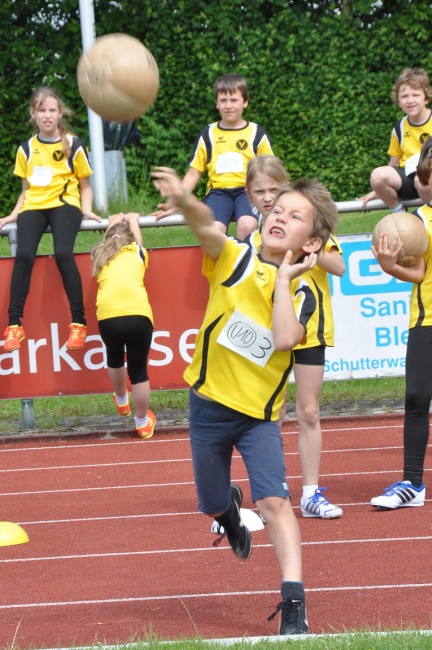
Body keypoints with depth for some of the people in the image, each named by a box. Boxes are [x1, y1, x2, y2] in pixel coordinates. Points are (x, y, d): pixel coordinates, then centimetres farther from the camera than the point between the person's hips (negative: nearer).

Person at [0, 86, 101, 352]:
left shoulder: (73, 145, 3)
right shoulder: (26, 148, 11)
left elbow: (85, 185, 10)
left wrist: (87, 210, -7)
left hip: (64, 203, -2)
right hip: (34, 206, 2)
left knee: (63, 254, -29)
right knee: (24, 256, -24)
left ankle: (79, 323, -20)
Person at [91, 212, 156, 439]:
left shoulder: (100, 255, 23)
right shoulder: (137, 252, 21)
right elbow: (137, 239, 46)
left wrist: (113, 224, 66)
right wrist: (132, 220, 64)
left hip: (108, 317, 1)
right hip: (138, 315, -1)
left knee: (114, 358, 31)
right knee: (139, 370, 13)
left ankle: (121, 402, 50)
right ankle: (143, 423, 23)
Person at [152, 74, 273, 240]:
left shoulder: (256, 133, 10)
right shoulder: (208, 135, 13)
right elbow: (193, 174, 15)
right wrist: (174, 205, 8)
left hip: (247, 191, -1)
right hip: (218, 191, 1)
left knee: (247, 226, -34)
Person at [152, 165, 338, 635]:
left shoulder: (302, 295, -7)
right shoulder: (236, 260, -8)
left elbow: (285, 339, -28)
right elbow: (206, 229, -31)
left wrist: (284, 277, -18)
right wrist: (184, 200, -53)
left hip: (259, 415, -1)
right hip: (209, 405, 1)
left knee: (273, 501, -19)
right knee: (211, 505, 17)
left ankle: (294, 605, -17)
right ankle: (230, 508, 56)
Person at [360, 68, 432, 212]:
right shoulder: (400, 128, 9)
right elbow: (393, 163, 16)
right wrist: (378, 191, 13)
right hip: (408, 176, 5)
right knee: (378, 175, -25)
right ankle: (399, 215, 0)